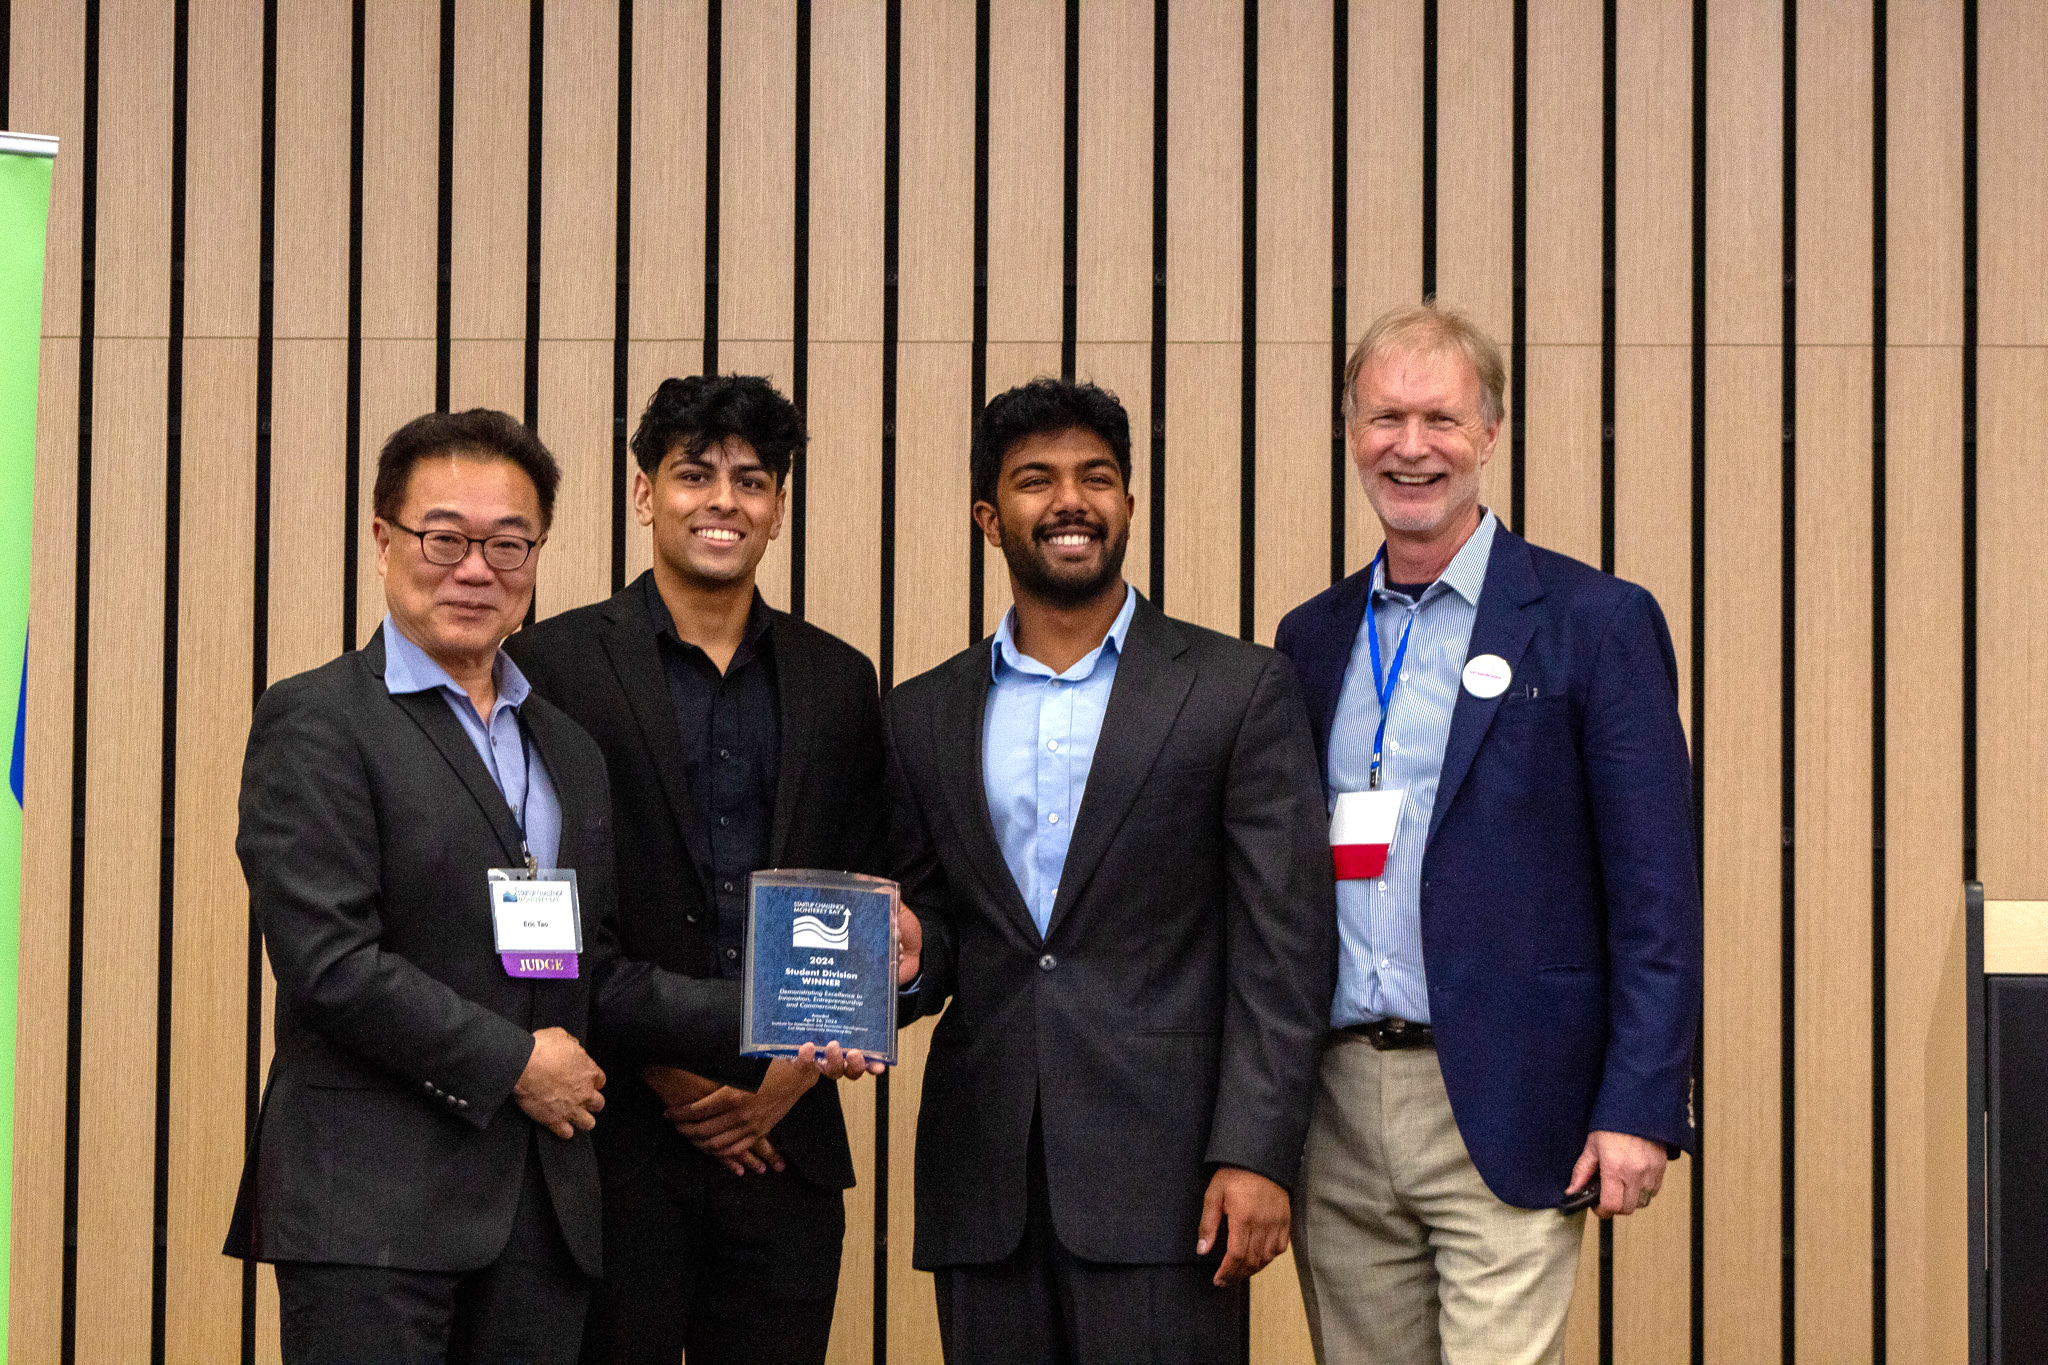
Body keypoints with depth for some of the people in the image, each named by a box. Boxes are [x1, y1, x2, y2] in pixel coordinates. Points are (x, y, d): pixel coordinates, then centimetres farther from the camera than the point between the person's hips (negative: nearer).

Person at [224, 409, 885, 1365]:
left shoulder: (570, 751, 20)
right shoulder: (317, 722, -3)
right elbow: (327, 961, -13)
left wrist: (768, 1026, 4)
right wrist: (512, 1062, -9)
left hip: (541, 1212, 6)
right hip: (371, 1207, -6)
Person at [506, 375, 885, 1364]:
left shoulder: (839, 681, 12)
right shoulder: (553, 667, 0)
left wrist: (801, 1063, -2)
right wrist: (658, 1064, -8)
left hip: (783, 1140, 3)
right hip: (617, 1133, -3)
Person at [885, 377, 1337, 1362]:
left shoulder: (1240, 690, 2)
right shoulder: (923, 716, 13)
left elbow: (1284, 944, -2)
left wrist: (1254, 1157, -10)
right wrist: (909, 952, -6)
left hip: (1162, 1173, -3)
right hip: (985, 1184, 3)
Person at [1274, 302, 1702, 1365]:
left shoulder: (1594, 624, -1)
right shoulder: (1312, 638, 14)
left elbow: (1655, 896, -5)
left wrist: (1639, 1112, -13)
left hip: (1502, 1118, -5)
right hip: (1335, 1109, 5)